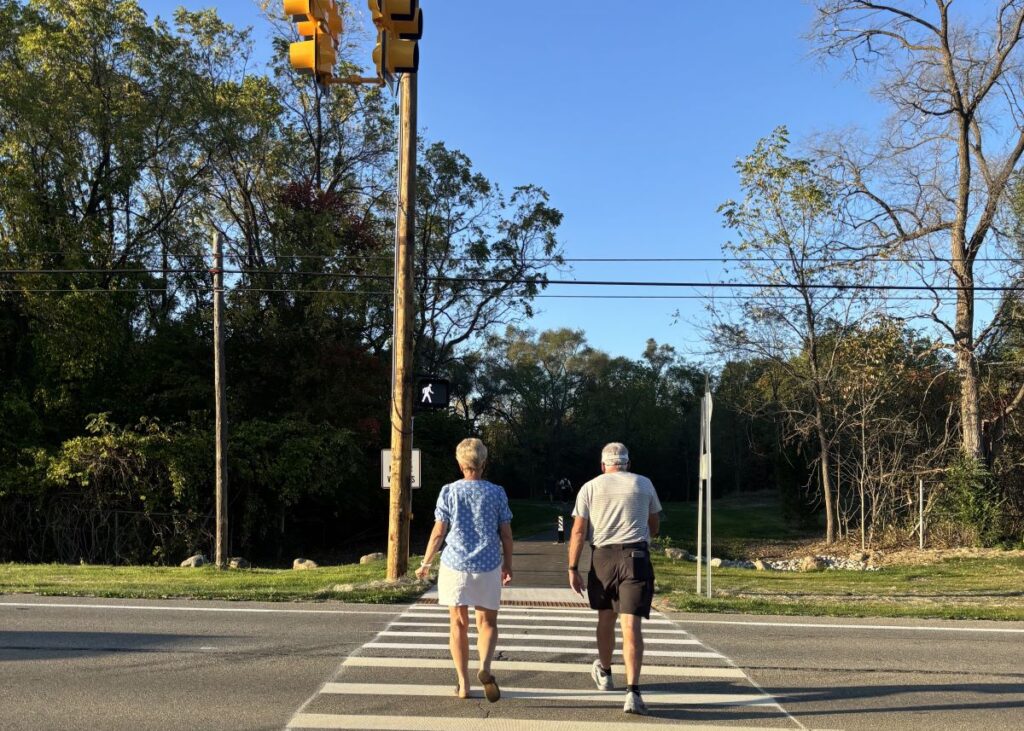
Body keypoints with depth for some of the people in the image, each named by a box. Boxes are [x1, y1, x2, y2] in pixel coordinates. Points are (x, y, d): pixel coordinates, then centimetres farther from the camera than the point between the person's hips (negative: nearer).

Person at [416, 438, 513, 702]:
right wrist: (508, 565, 13)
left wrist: (425, 564, 10)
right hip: (488, 566, 0)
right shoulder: (496, 493, -1)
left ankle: (463, 684, 11)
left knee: (458, 624, 10)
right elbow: (506, 534, 1)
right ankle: (485, 667, -14)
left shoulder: (449, 492, -2)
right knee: (487, 623, 11)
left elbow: (438, 532, -2)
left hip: (455, 564, 0)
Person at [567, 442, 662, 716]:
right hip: (636, 556, -1)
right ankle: (632, 691, -16)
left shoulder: (590, 487, 7)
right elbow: (653, 528, 18)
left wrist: (573, 569, 4)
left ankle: (604, 672, 40)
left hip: (602, 556, 1)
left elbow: (578, 532, 0)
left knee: (605, 618, 20)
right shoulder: (644, 484, 9)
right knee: (631, 625, -6)